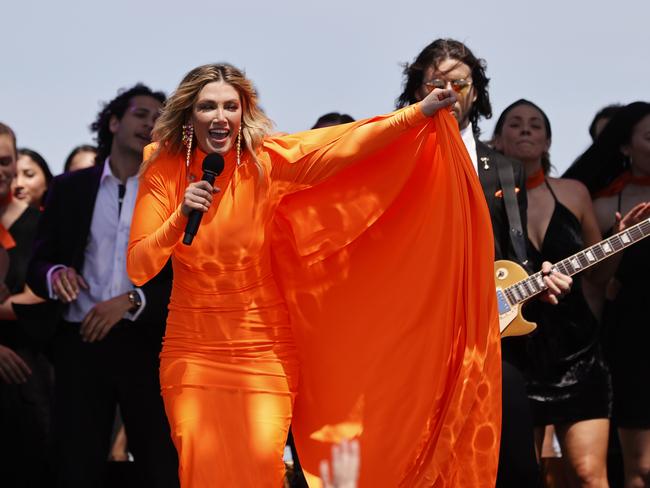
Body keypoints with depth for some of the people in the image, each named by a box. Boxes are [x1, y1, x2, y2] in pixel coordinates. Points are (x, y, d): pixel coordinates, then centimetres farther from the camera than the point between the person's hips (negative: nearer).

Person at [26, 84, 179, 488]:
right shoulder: (69, 188, 9)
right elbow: (37, 265, 8)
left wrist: (131, 301, -18)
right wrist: (55, 274, -15)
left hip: (149, 348, -1)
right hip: (80, 345, 1)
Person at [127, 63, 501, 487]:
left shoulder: (266, 162, -8)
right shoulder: (164, 170, -6)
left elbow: (345, 145, -17)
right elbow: (138, 269, -10)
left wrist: (422, 112, -24)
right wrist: (182, 217, -24)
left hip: (262, 354, -1)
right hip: (193, 354, 1)